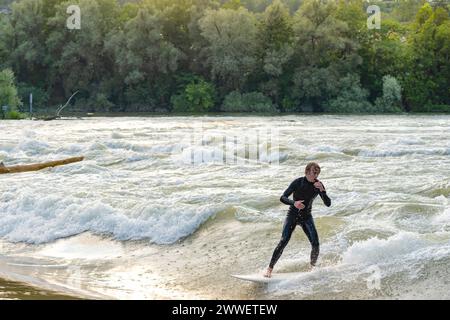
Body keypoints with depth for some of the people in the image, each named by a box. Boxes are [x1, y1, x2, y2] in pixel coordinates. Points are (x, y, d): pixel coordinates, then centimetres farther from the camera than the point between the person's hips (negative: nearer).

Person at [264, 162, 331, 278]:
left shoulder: (318, 185, -6)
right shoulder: (298, 182, -14)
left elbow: (328, 203, -12)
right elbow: (283, 198, -16)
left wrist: (322, 190, -28)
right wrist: (294, 203, -35)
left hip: (306, 217, 3)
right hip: (293, 215, -3)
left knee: (315, 244, -13)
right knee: (284, 241, -17)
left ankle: (312, 267, 9)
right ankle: (270, 269, -13)